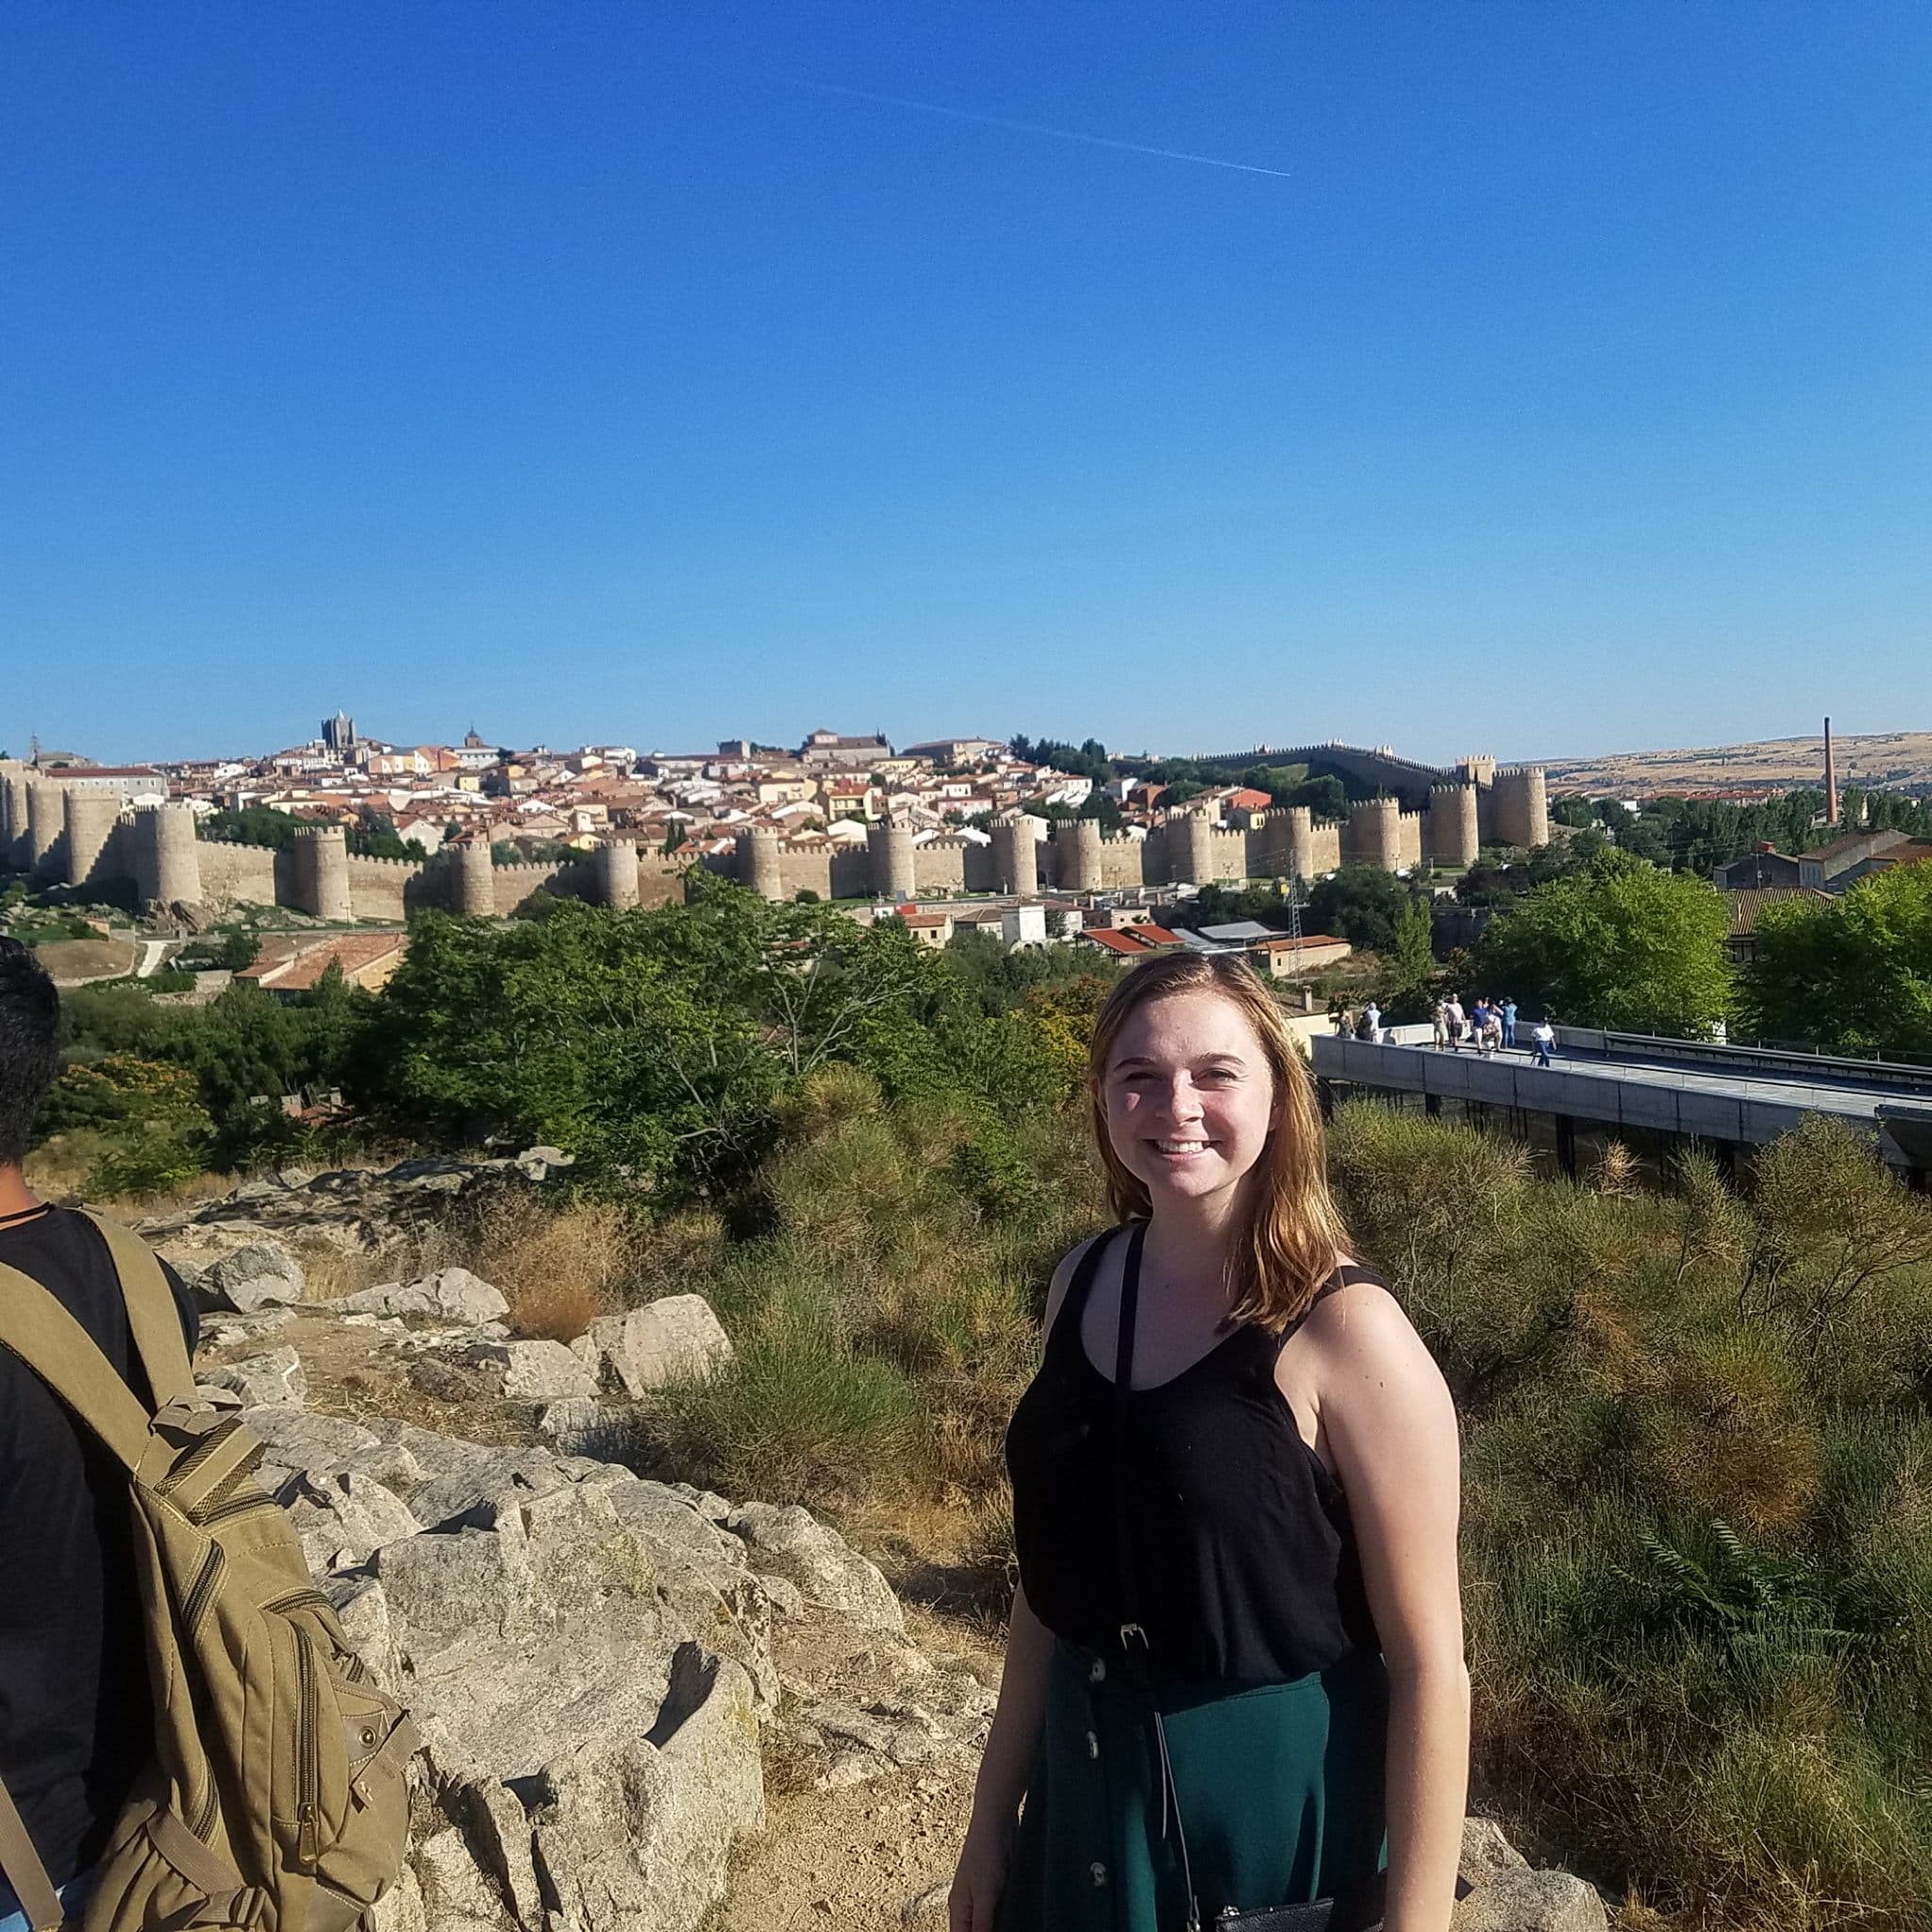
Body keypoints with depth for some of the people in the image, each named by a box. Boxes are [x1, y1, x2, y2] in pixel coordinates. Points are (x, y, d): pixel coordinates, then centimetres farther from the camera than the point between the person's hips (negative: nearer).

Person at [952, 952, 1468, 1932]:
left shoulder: (1345, 1333, -20)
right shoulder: (1081, 1286, -5)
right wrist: (993, 1813, 9)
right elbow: (1055, 1575, 4)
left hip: (1285, 1814, -5)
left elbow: (1429, 1666, -16)